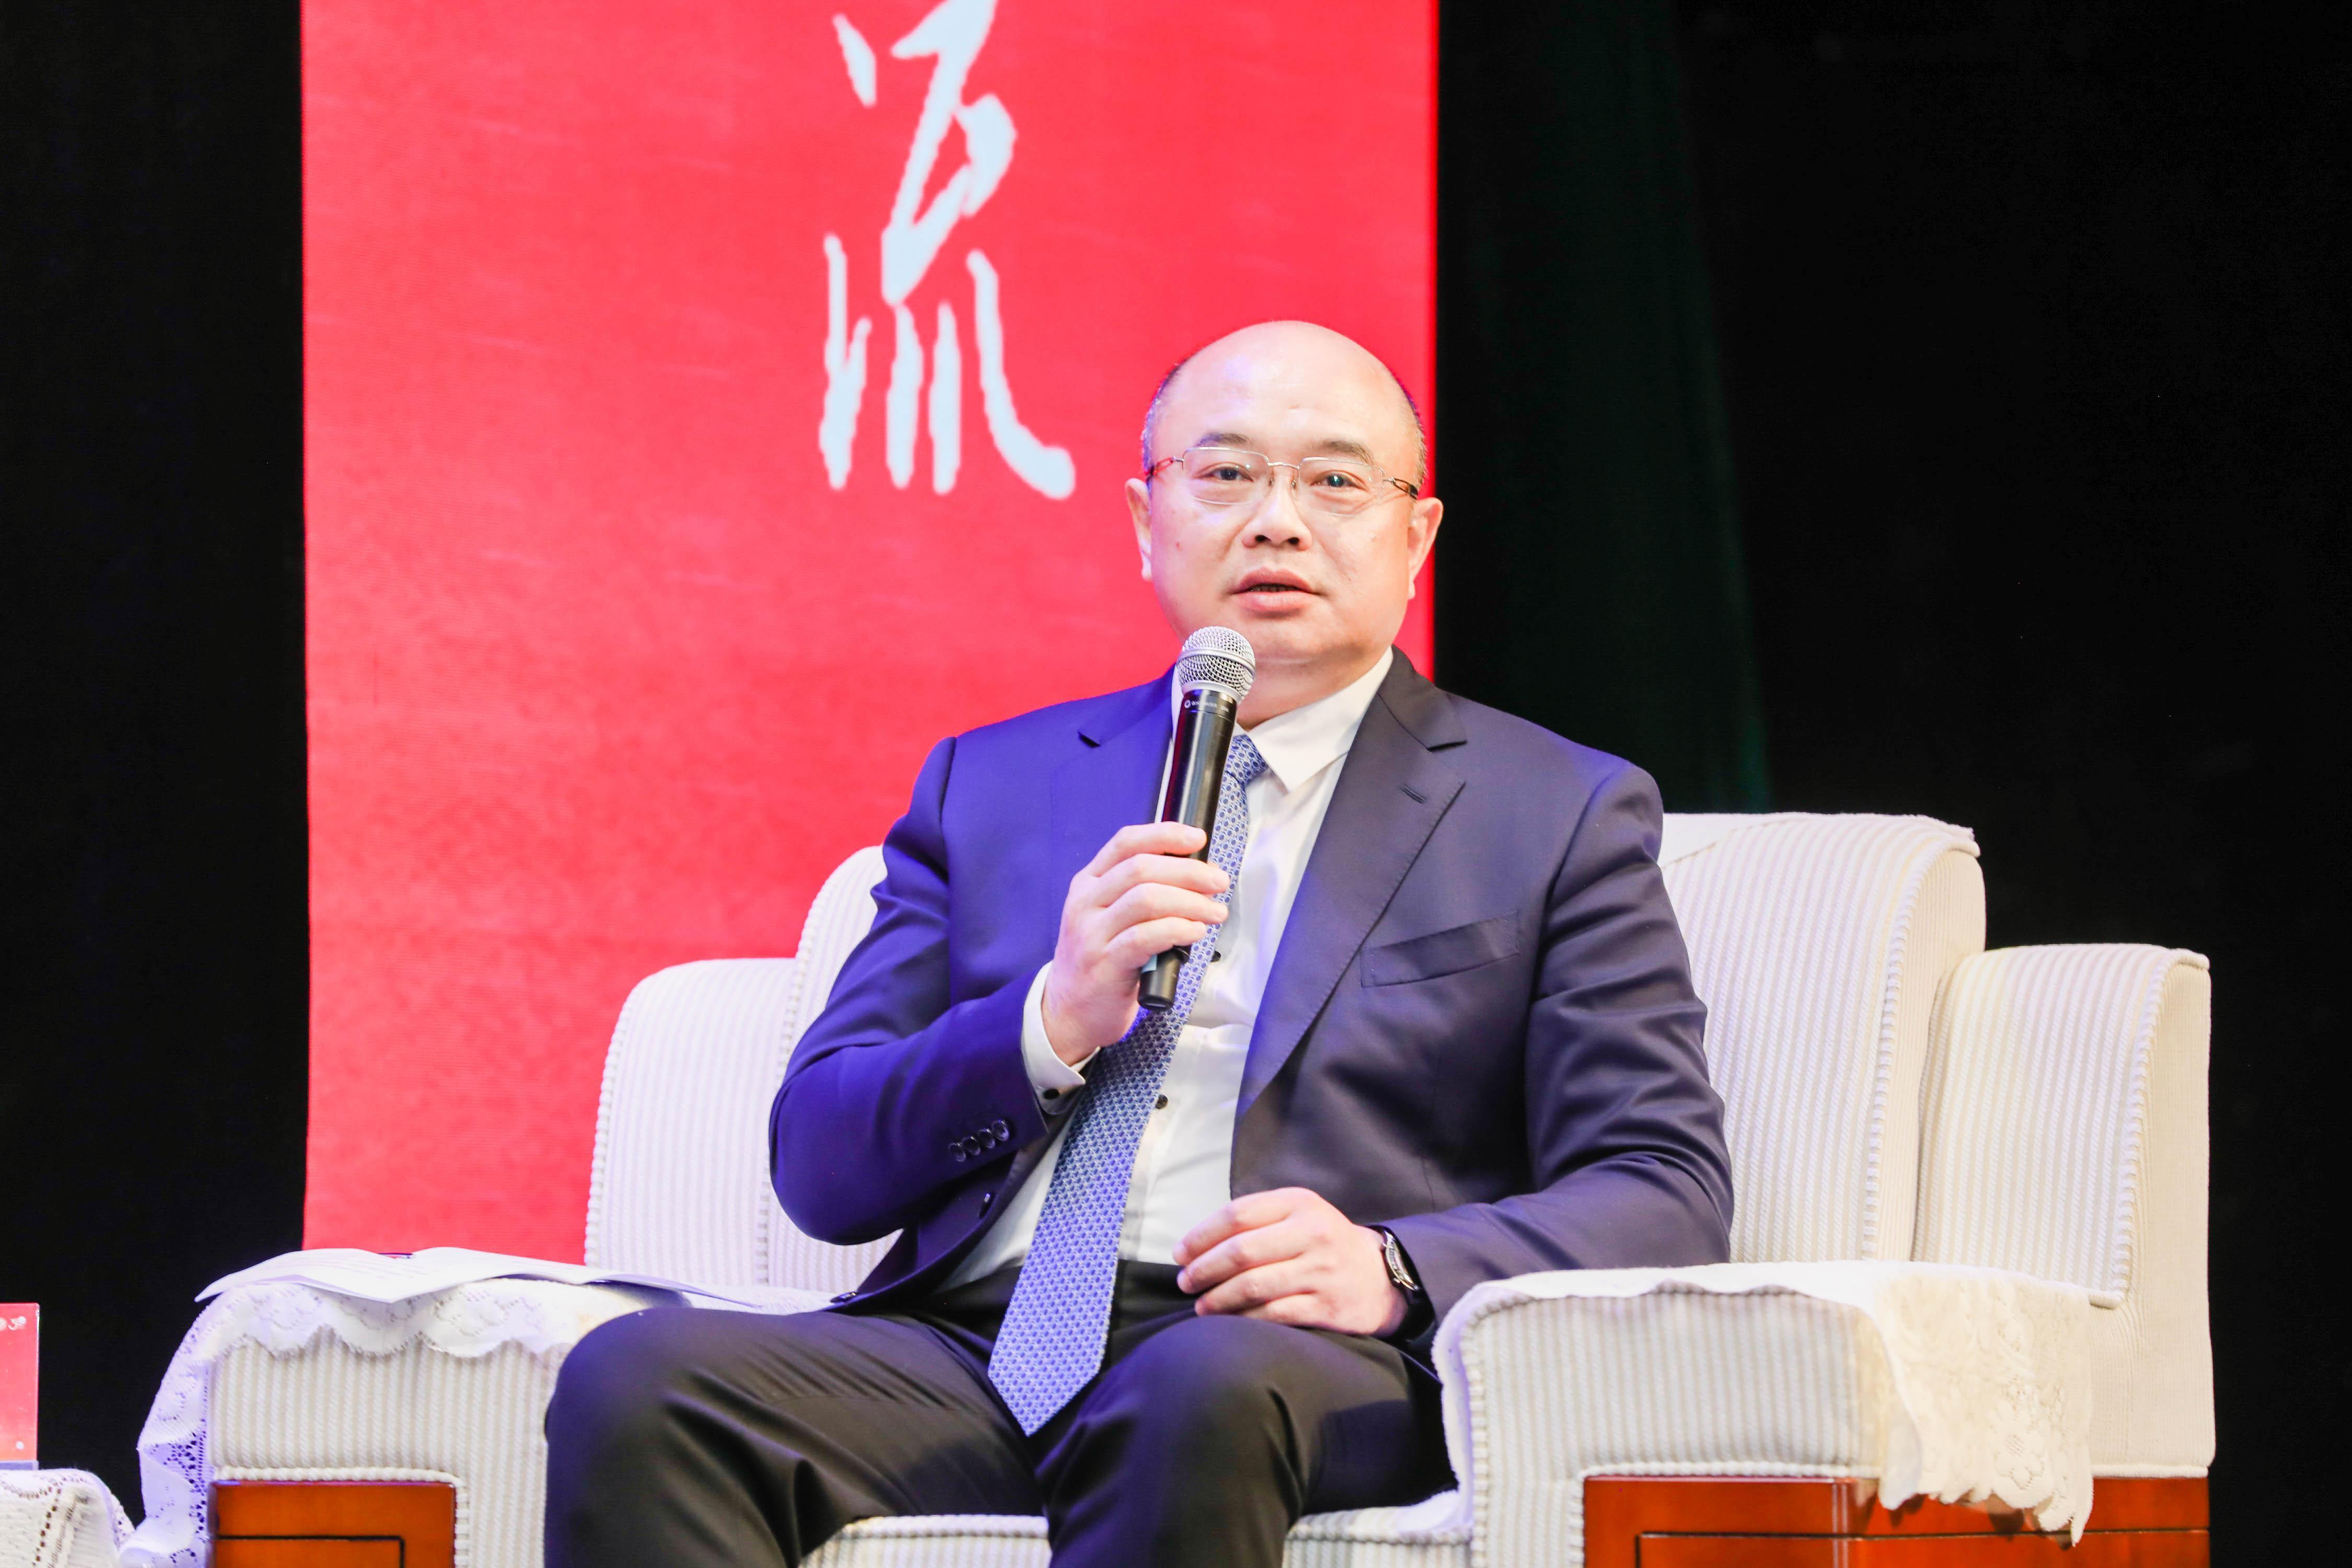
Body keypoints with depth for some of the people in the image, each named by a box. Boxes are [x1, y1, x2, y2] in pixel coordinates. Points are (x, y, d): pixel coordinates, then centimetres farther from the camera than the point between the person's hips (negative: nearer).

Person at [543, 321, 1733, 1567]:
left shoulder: (1561, 818, 15)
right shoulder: (991, 785, 22)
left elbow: (1666, 1194, 6)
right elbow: (817, 1167, 14)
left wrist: (1391, 1270, -14)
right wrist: (1051, 1024, -6)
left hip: (1301, 1368, -3)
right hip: (965, 1349, 3)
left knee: (1206, 1391, -41)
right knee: (634, 1383, -28)